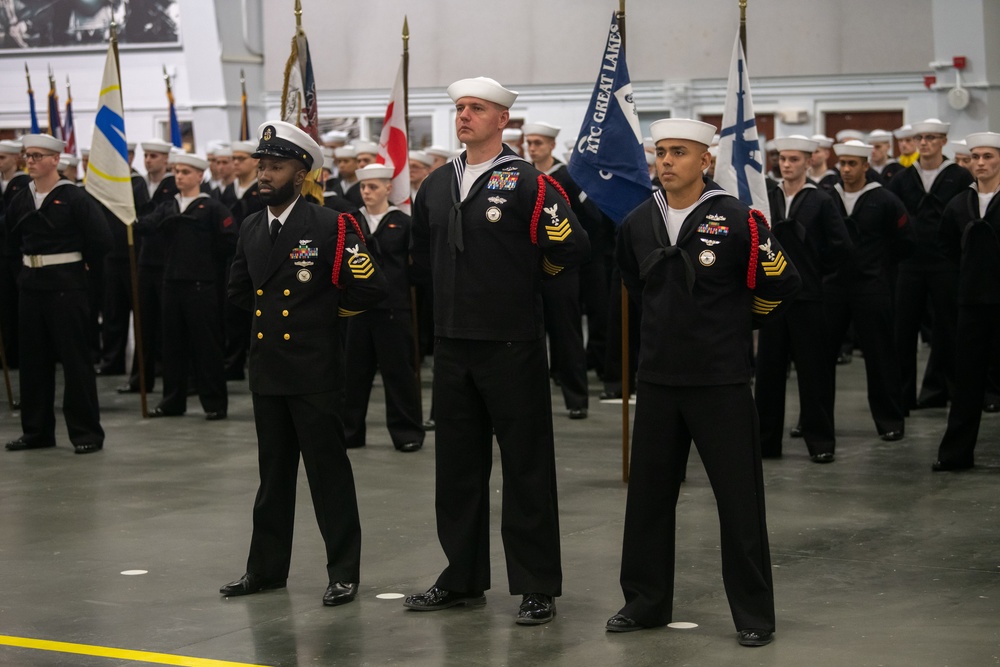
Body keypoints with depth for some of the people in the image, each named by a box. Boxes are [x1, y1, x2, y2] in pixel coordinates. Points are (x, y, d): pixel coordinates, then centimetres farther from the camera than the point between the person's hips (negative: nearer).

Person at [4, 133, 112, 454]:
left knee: (75, 359, -3)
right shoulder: (21, 199, 6)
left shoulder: (74, 198, -11)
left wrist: (83, 262, -2)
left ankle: (87, 433, 3)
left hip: (66, 286, -6)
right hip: (31, 283, 6)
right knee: (33, 358, 9)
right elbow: (12, 231, 24)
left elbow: (101, 238, -15)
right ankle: (36, 430, 18)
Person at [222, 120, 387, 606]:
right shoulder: (251, 229, 9)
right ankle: (267, 567, 22)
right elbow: (238, 288, 26)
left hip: (315, 372, -6)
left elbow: (371, 288, -11)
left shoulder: (330, 227, -10)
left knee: (329, 471, 0)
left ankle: (344, 572, 7)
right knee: (273, 471, 14)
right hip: (267, 370, 6)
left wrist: (324, 312, 1)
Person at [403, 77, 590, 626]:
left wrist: (524, 277, 0)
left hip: (511, 345, -7)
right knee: (457, 464, 13)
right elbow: (421, 251, 26)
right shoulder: (436, 186, 10)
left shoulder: (526, 183, -10)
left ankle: (538, 586, 7)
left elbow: (573, 248, -14)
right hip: (452, 345, 7)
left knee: (526, 467, 0)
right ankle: (463, 578, 24)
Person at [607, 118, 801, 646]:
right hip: (657, 379, 5)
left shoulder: (736, 220, -11)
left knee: (739, 498, 0)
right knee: (648, 494, 11)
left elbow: (781, 287, -2)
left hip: (721, 380, -5)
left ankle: (753, 613, 10)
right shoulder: (637, 223, 4)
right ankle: (646, 601, 24)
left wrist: (735, 322, 6)